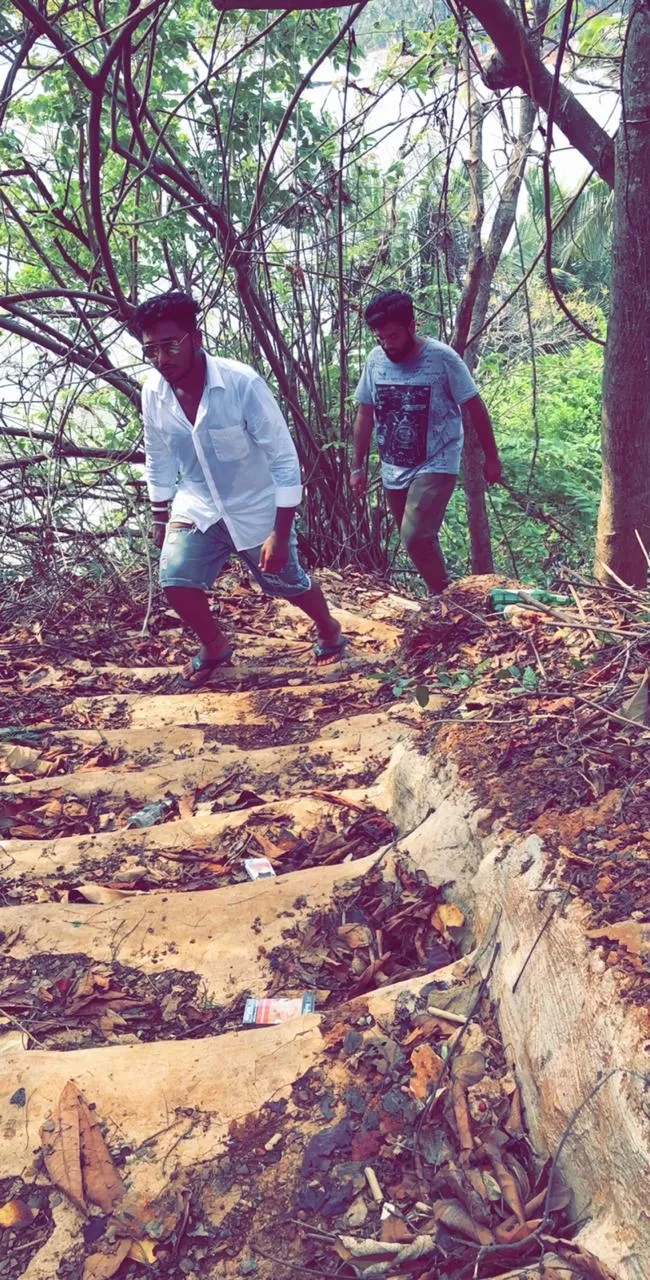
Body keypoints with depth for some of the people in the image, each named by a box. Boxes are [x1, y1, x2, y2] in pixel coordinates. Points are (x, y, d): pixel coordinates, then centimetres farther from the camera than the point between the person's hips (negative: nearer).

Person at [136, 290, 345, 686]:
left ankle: (330, 631, 45)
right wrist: (160, 518, 11)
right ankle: (215, 646, 17)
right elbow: (158, 460, 5)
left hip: (257, 509, -3)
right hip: (197, 506, 4)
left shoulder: (243, 383, -29)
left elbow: (285, 460, -24)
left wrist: (280, 534, -24)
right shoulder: (153, 392, -13)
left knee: (289, 583, 13)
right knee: (175, 580, -12)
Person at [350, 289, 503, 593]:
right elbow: (365, 415, 9)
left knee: (415, 538, -19)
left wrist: (491, 458, -2)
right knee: (421, 541, 14)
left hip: (435, 466, -5)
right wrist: (357, 467, 10)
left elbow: (475, 408, -6)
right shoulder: (375, 360, -1)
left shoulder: (442, 357, -14)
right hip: (393, 471, 5)